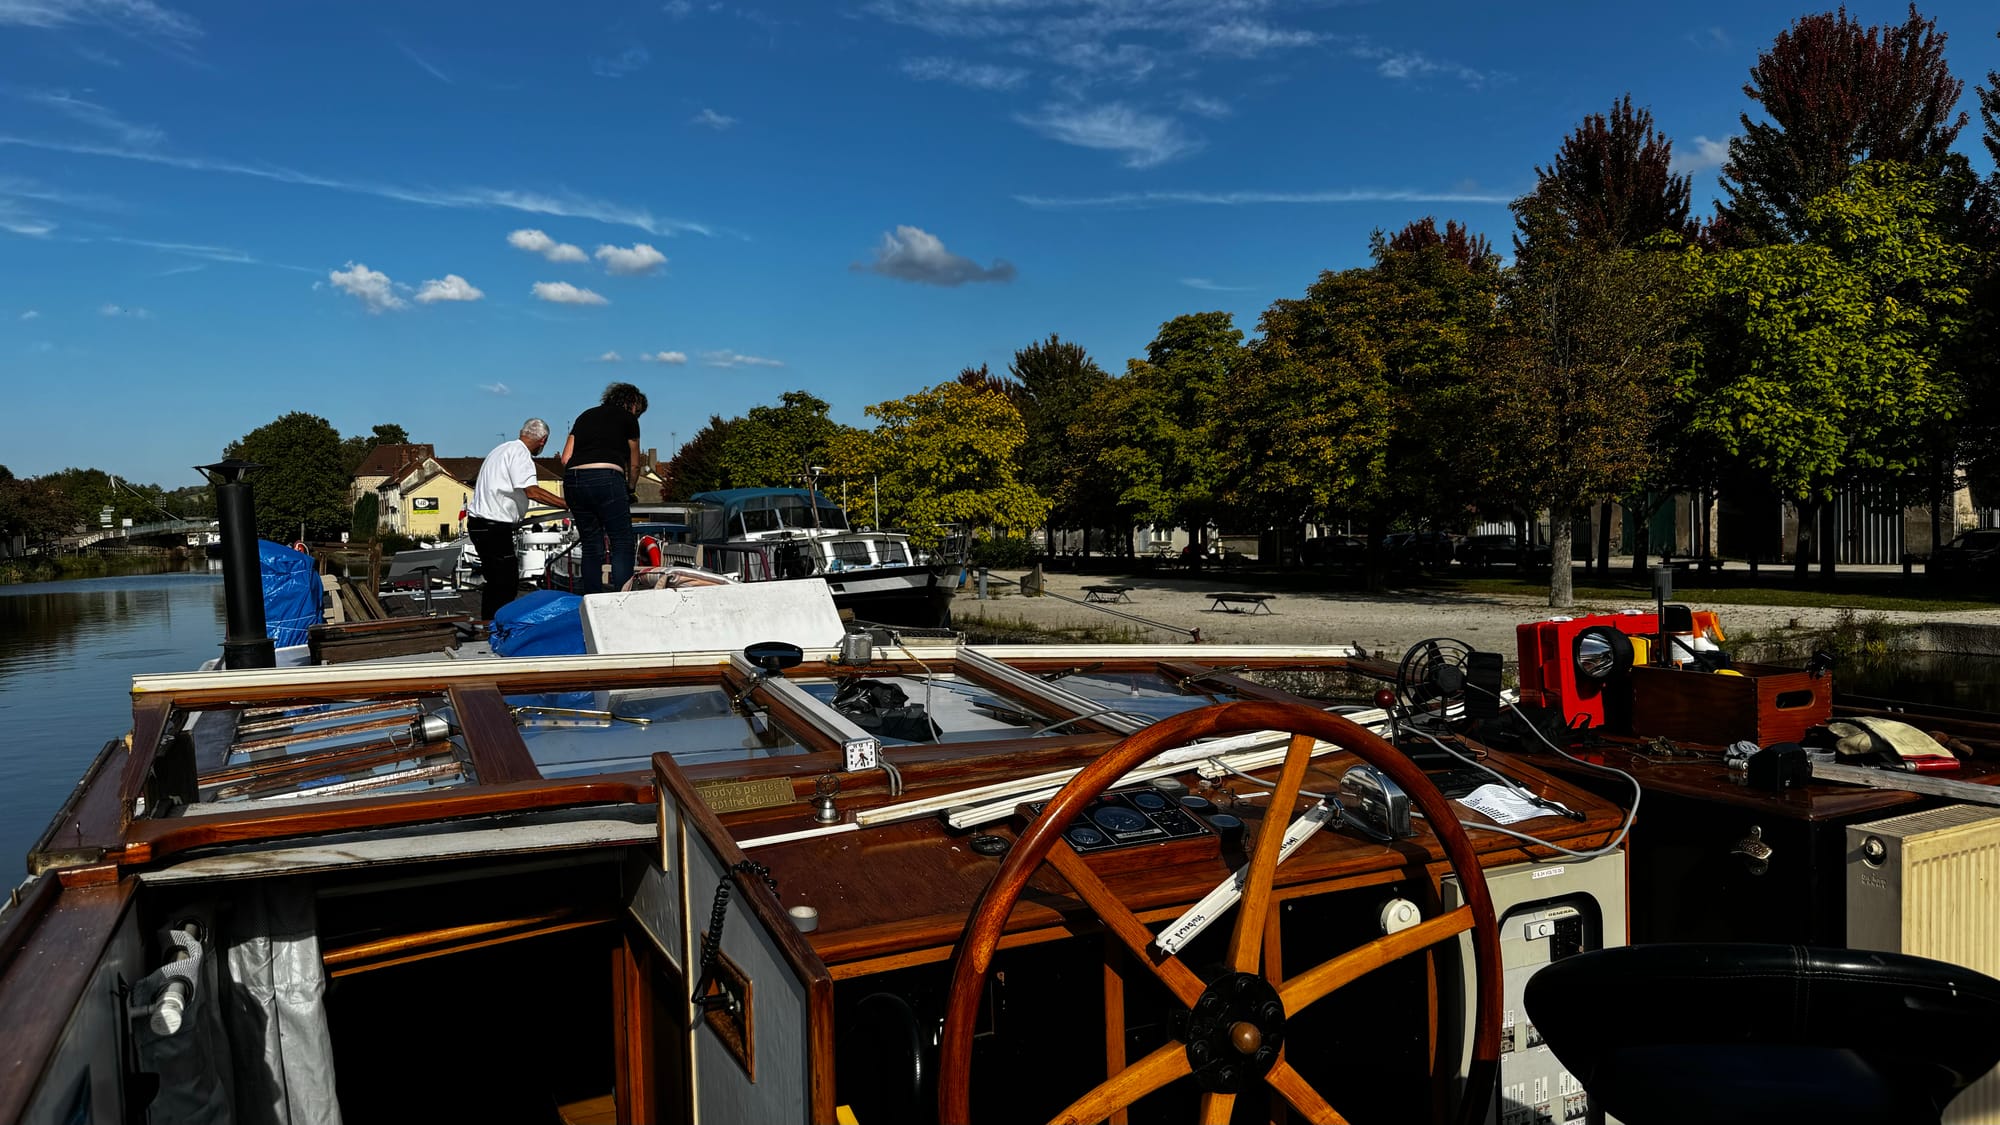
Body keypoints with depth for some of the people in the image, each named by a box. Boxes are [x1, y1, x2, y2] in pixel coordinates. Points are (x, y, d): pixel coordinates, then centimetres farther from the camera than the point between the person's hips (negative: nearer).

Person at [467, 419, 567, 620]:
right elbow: (532, 491, -21)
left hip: (479, 522, 11)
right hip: (494, 526, -11)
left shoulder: (502, 449, 22)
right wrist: (568, 504, -21)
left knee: (495, 582, 16)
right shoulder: (519, 452, -9)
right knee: (507, 582, -10)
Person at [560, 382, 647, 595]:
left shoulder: (585, 416, 26)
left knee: (591, 545, 12)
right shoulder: (628, 418, 14)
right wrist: (631, 490, 37)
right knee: (622, 543, -1)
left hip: (572, 479, 5)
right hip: (606, 478, -5)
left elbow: (565, 458, 18)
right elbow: (633, 465, 22)